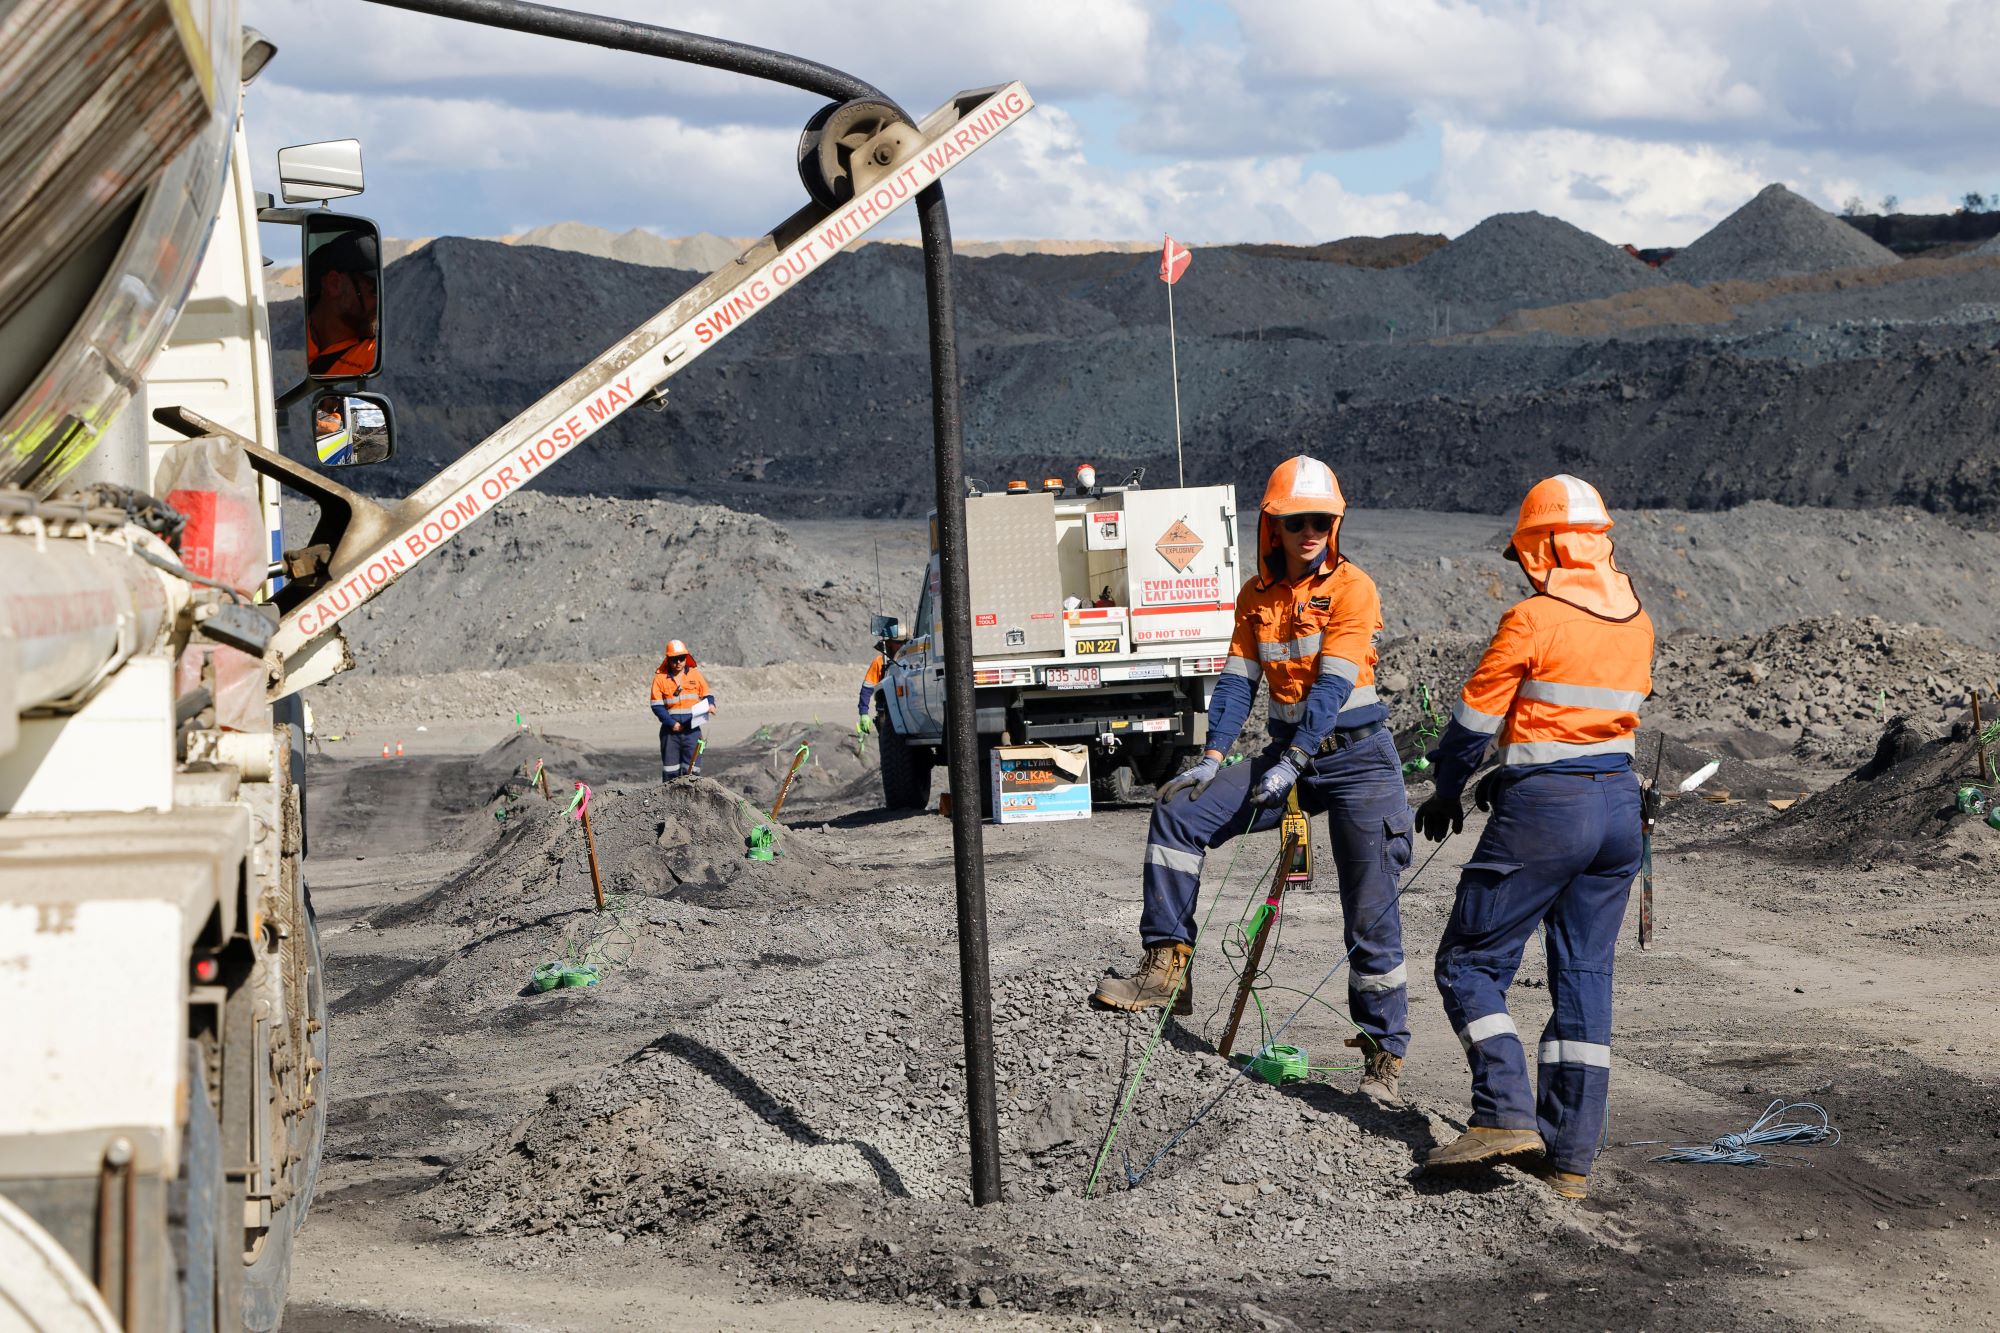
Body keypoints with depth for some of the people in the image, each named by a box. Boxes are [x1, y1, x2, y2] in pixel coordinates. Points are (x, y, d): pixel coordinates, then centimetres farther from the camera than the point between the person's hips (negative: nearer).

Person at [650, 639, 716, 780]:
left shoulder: (695, 674, 5)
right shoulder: (660, 678, 0)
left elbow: (707, 695, 10)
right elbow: (657, 706, -3)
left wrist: (710, 705, -14)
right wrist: (671, 723, -13)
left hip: (692, 729, 0)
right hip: (670, 730, 0)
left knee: (692, 768, -4)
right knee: (670, 771, 5)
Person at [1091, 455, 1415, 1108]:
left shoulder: (1351, 588, -10)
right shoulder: (1256, 595, 7)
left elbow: (1333, 685, -18)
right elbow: (1238, 680, 2)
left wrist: (1292, 763, -26)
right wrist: (1213, 758, -12)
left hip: (1356, 756, -5)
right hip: (1289, 753, 5)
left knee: (1371, 914, -5)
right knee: (1178, 809, -13)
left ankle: (1385, 1058, 5)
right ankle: (1166, 967, -11)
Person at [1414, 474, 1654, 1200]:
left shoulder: (1532, 622, -12)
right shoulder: (1637, 623, 9)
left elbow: (1475, 720, -5)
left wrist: (1446, 793, 12)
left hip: (1544, 812, -7)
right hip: (1620, 805, 7)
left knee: (1470, 963, 3)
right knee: (1584, 976, 9)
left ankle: (1506, 1114, -12)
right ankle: (1570, 1156, 8)